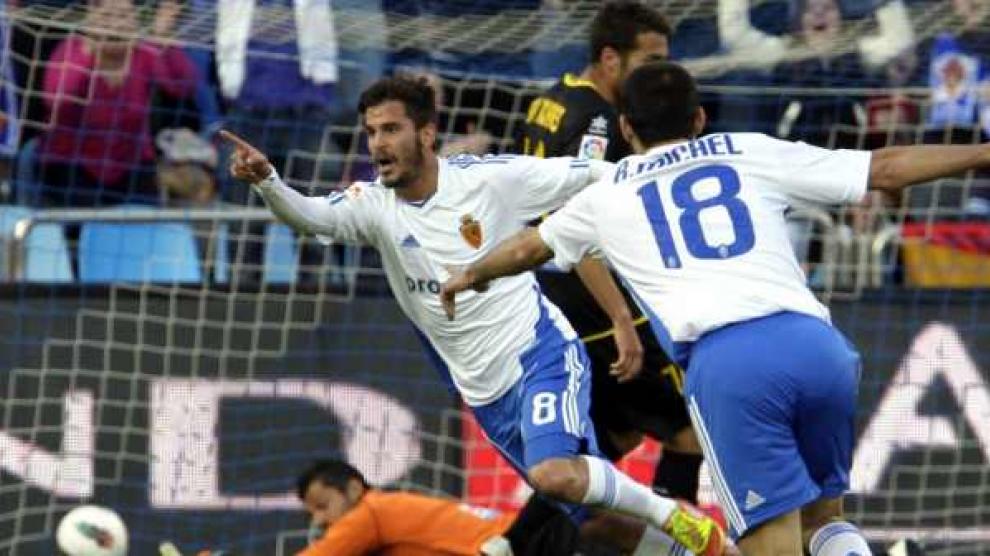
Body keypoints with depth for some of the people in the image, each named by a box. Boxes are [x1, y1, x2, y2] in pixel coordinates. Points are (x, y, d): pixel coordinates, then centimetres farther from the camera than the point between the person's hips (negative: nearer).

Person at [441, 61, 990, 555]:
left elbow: (528, 248, 45)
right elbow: (886, 168, 19)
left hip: (723, 359, -2)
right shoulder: (751, 152, 23)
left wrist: (470, 275, 65)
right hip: (816, 344, 2)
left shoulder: (609, 194, 25)